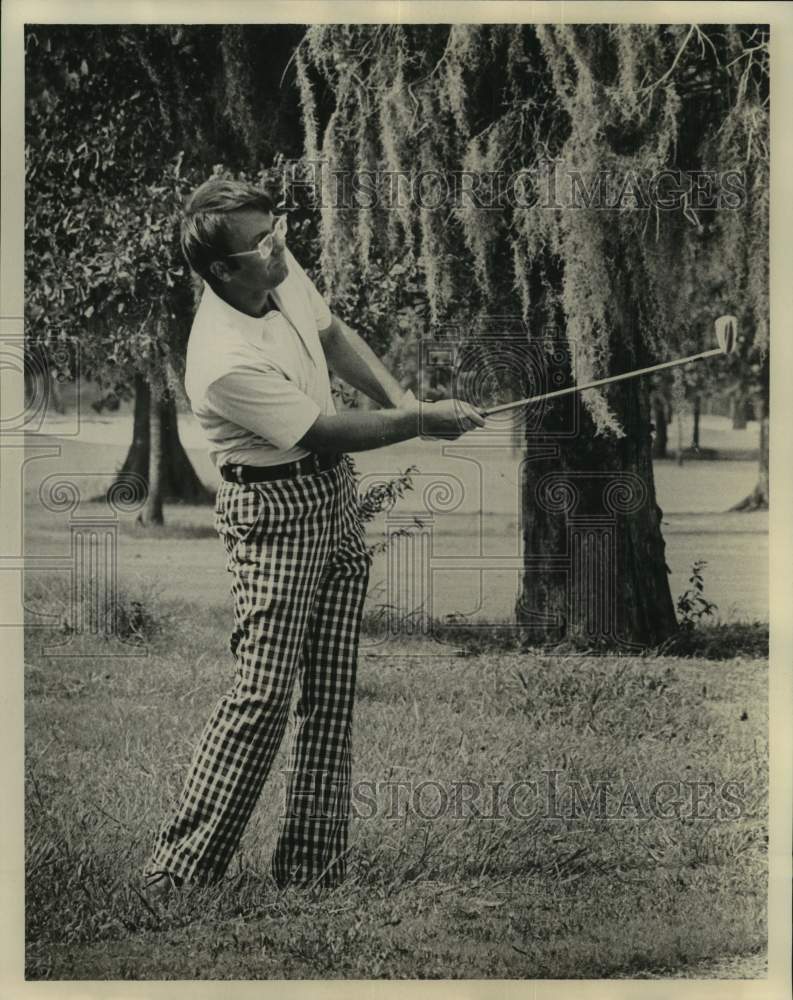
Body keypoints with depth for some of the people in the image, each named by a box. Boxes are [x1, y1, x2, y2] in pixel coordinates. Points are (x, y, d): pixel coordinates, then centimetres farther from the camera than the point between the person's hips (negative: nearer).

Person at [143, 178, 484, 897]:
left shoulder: (283, 269, -2)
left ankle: (312, 871, 13)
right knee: (264, 693, -13)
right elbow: (327, 433, -19)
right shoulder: (226, 362, -27)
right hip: (273, 510, -8)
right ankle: (176, 877, -4)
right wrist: (423, 421, -9)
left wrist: (398, 395, 3)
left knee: (332, 691, 6)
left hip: (336, 493, 8)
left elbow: (332, 334, 17)